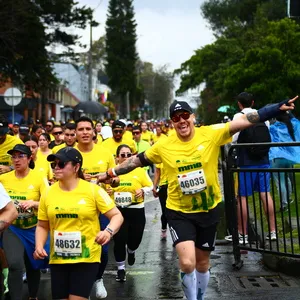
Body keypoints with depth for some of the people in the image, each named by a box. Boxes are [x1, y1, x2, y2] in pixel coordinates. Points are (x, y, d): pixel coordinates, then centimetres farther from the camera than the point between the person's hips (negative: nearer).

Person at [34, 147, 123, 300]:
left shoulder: (93, 190, -8)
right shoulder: (48, 193, 2)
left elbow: (117, 215, -6)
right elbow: (42, 226, 12)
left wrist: (109, 231, -25)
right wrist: (39, 246, -5)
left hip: (87, 258, -3)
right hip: (58, 259, 4)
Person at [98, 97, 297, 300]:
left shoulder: (211, 134, -11)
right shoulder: (164, 146, -7)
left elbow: (247, 120, -15)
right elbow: (137, 160, 6)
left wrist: (279, 107, -20)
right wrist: (110, 173, 8)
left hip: (209, 210, 1)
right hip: (179, 212, -1)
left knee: (202, 263, 17)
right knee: (187, 263, -18)